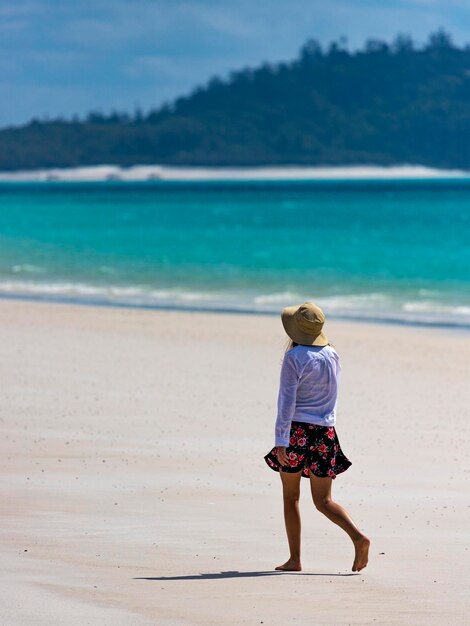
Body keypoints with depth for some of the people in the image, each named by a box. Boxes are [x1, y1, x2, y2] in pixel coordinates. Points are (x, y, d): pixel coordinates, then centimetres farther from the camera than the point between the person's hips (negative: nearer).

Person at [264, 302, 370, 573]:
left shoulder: (294, 358, -10)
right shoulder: (332, 356, 7)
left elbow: (287, 401, -15)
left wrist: (280, 442, -17)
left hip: (297, 431, -5)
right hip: (325, 433, 5)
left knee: (290, 497, 8)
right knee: (323, 500, 7)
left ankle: (295, 559, 7)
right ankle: (359, 537, -16)